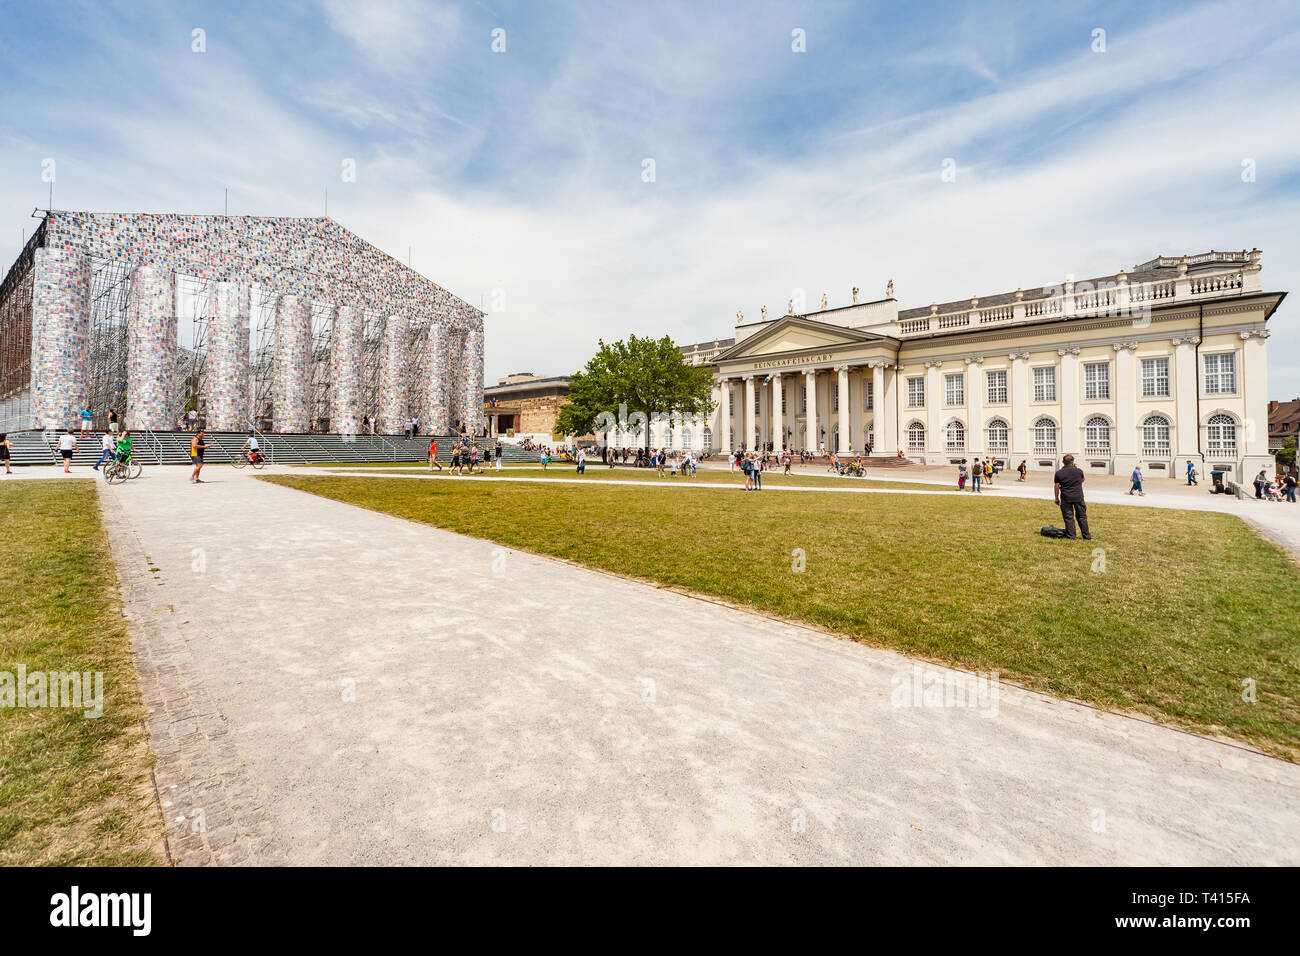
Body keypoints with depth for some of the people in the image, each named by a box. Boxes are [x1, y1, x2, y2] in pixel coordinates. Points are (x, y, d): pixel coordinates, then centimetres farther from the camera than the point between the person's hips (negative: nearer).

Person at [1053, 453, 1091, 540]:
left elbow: (1056, 487, -1)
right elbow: (1082, 480, 21)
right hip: (1078, 497, 1)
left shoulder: (1058, 473, -4)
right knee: (1082, 517, 11)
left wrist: (1057, 499, 9)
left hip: (1066, 498, -1)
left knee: (1068, 517, 4)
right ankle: (1087, 536, 17)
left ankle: (1071, 537, 4)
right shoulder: (1079, 471, -1)